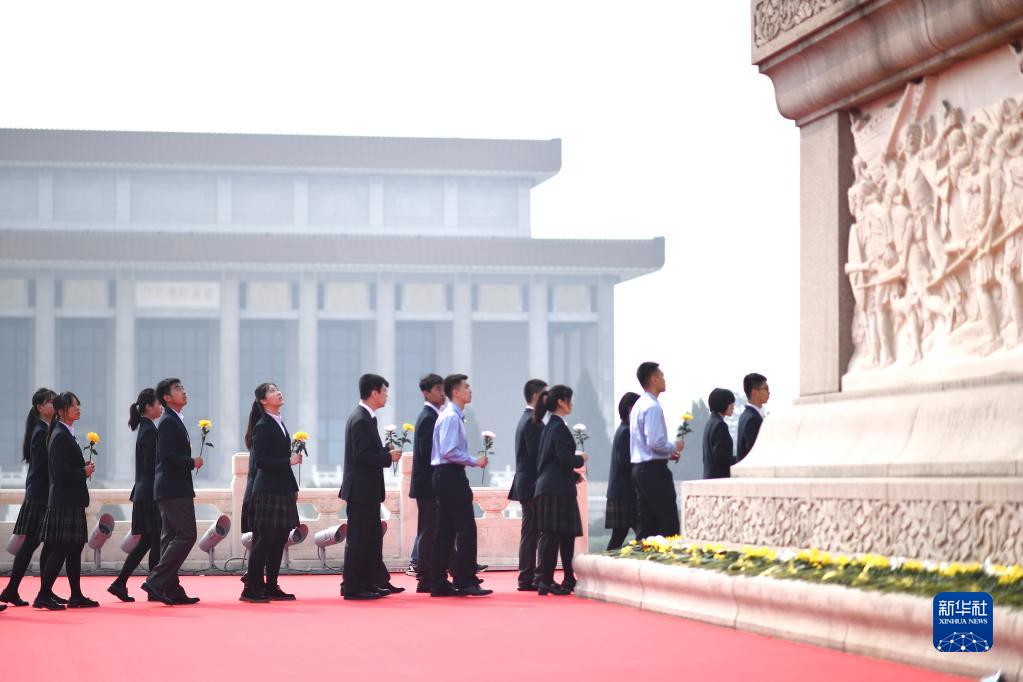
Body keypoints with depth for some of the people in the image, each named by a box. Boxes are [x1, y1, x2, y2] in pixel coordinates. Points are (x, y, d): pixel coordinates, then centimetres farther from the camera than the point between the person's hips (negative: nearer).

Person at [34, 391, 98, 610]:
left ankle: (76, 595, 16)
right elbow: (61, 472, -21)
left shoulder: (67, 434, 16)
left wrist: (85, 468, 7)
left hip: (71, 501, 10)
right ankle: (43, 595, -6)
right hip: (64, 501, -10)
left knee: (75, 547, 11)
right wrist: (84, 472, -10)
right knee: (60, 549, -8)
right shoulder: (60, 436, -14)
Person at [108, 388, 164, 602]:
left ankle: (119, 583, 8)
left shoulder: (145, 429, 15)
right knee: (155, 540, -4)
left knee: (146, 541, 10)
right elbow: (151, 466, -18)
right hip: (151, 494, -9)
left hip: (144, 494, 9)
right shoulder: (149, 431, -14)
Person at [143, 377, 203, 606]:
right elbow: (167, 456, -22)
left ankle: (171, 590, 11)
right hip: (174, 489, -11)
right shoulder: (168, 422, -13)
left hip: (173, 490, 11)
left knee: (172, 537, 9)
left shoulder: (174, 421, 18)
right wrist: (192, 462, -11)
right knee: (186, 535, -13)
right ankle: (156, 582, -15)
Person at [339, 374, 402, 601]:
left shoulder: (365, 417, 14)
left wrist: (387, 452, 7)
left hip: (367, 490, 10)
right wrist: (388, 457, -15)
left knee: (372, 537, 15)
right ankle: (352, 588, -1)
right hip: (361, 490, -10)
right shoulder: (361, 420, -17)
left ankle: (375, 582, 22)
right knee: (358, 539, -5)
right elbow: (362, 456, -23)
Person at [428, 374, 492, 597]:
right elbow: (448, 452, -21)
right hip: (450, 476, -10)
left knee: (446, 530, 10)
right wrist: (475, 461, -14)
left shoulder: (454, 416, 17)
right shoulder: (451, 417, -14)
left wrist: (473, 461, 14)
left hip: (446, 476, 10)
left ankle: (439, 583, 11)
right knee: (467, 528, -9)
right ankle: (465, 581, -9)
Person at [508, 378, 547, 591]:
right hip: (532, 485, -10)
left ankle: (528, 578, 14)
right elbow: (537, 454, -21)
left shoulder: (526, 419, 17)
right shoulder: (533, 422, -15)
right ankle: (528, 579, -8)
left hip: (525, 484, 11)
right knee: (532, 532, -8)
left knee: (530, 532, 12)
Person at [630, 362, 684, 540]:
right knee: (668, 522, -7)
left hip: (639, 467, 10)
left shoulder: (639, 405, 16)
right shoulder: (652, 407, -14)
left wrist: (668, 452, 16)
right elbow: (655, 443, -22)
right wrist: (675, 447, -6)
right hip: (654, 469, -10)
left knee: (645, 524, 9)